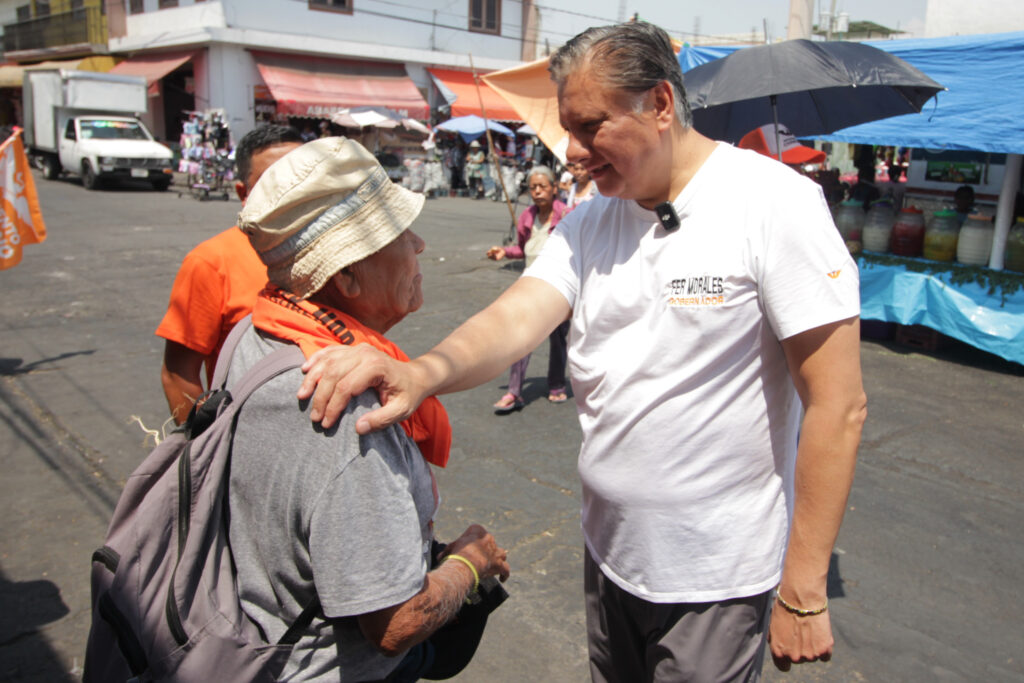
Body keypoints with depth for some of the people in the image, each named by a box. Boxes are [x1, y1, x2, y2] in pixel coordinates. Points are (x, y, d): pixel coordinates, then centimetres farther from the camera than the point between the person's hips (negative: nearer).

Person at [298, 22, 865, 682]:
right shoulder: (590, 220, 1)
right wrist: (424, 370, -35)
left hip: (717, 577, -5)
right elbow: (515, 318, -13)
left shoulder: (772, 201, -17)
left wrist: (803, 590, -17)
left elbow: (838, 405, -18)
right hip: (608, 551, 6)